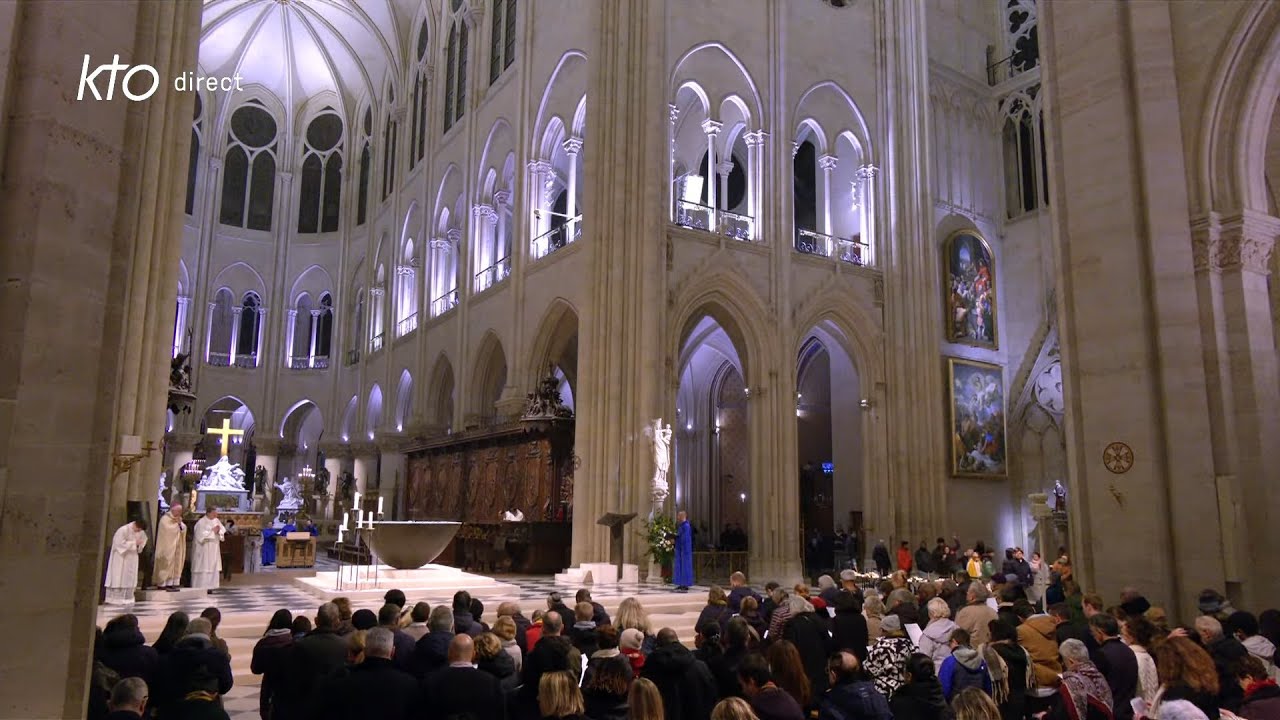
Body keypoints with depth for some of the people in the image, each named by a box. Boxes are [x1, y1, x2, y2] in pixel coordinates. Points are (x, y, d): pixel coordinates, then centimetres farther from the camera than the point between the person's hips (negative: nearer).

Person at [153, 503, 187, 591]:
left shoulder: (178, 519, 15)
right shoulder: (165, 519, -9)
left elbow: (184, 529, 7)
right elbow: (168, 530, -22)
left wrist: (180, 523, -9)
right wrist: (176, 524, -10)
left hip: (176, 546, 8)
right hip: (167, 546, -8)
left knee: (176, 564, 4)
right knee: (167, 564, -8)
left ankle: (171, 583, 6)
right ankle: (163, 584, -4)